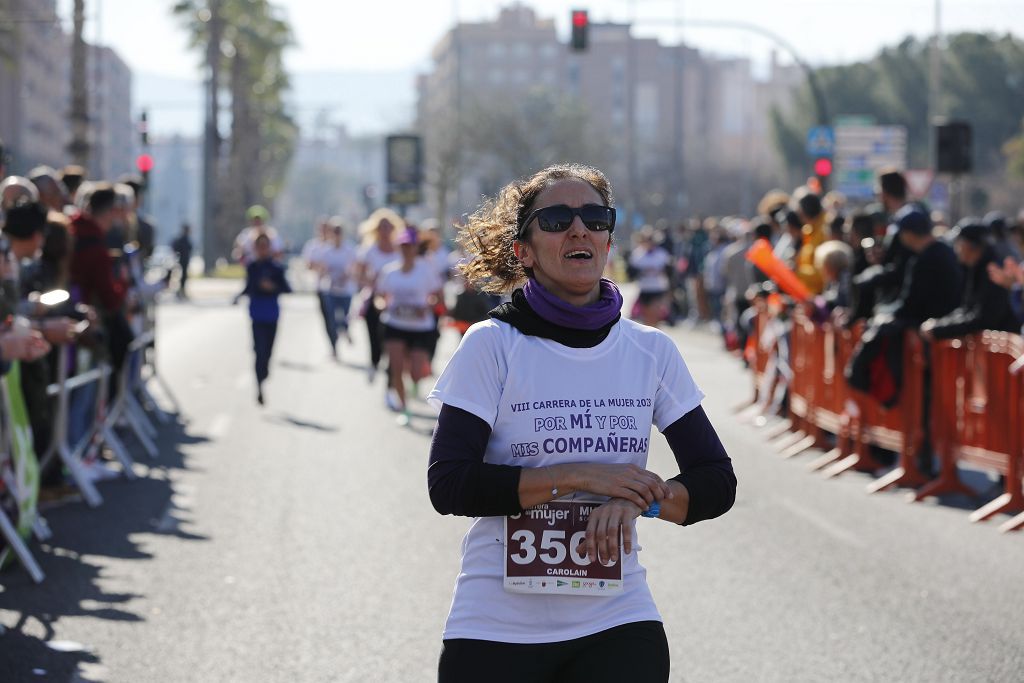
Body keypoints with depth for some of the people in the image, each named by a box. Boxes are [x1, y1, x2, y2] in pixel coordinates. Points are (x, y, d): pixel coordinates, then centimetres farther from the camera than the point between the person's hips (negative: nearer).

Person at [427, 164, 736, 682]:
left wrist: (639, 500, -15)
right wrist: (581, 476, -16)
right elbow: (448, 484, -12)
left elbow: (717, 482, 6)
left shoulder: (652, 351, 5)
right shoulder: (491, 346, -4)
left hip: (618, 625, 2)